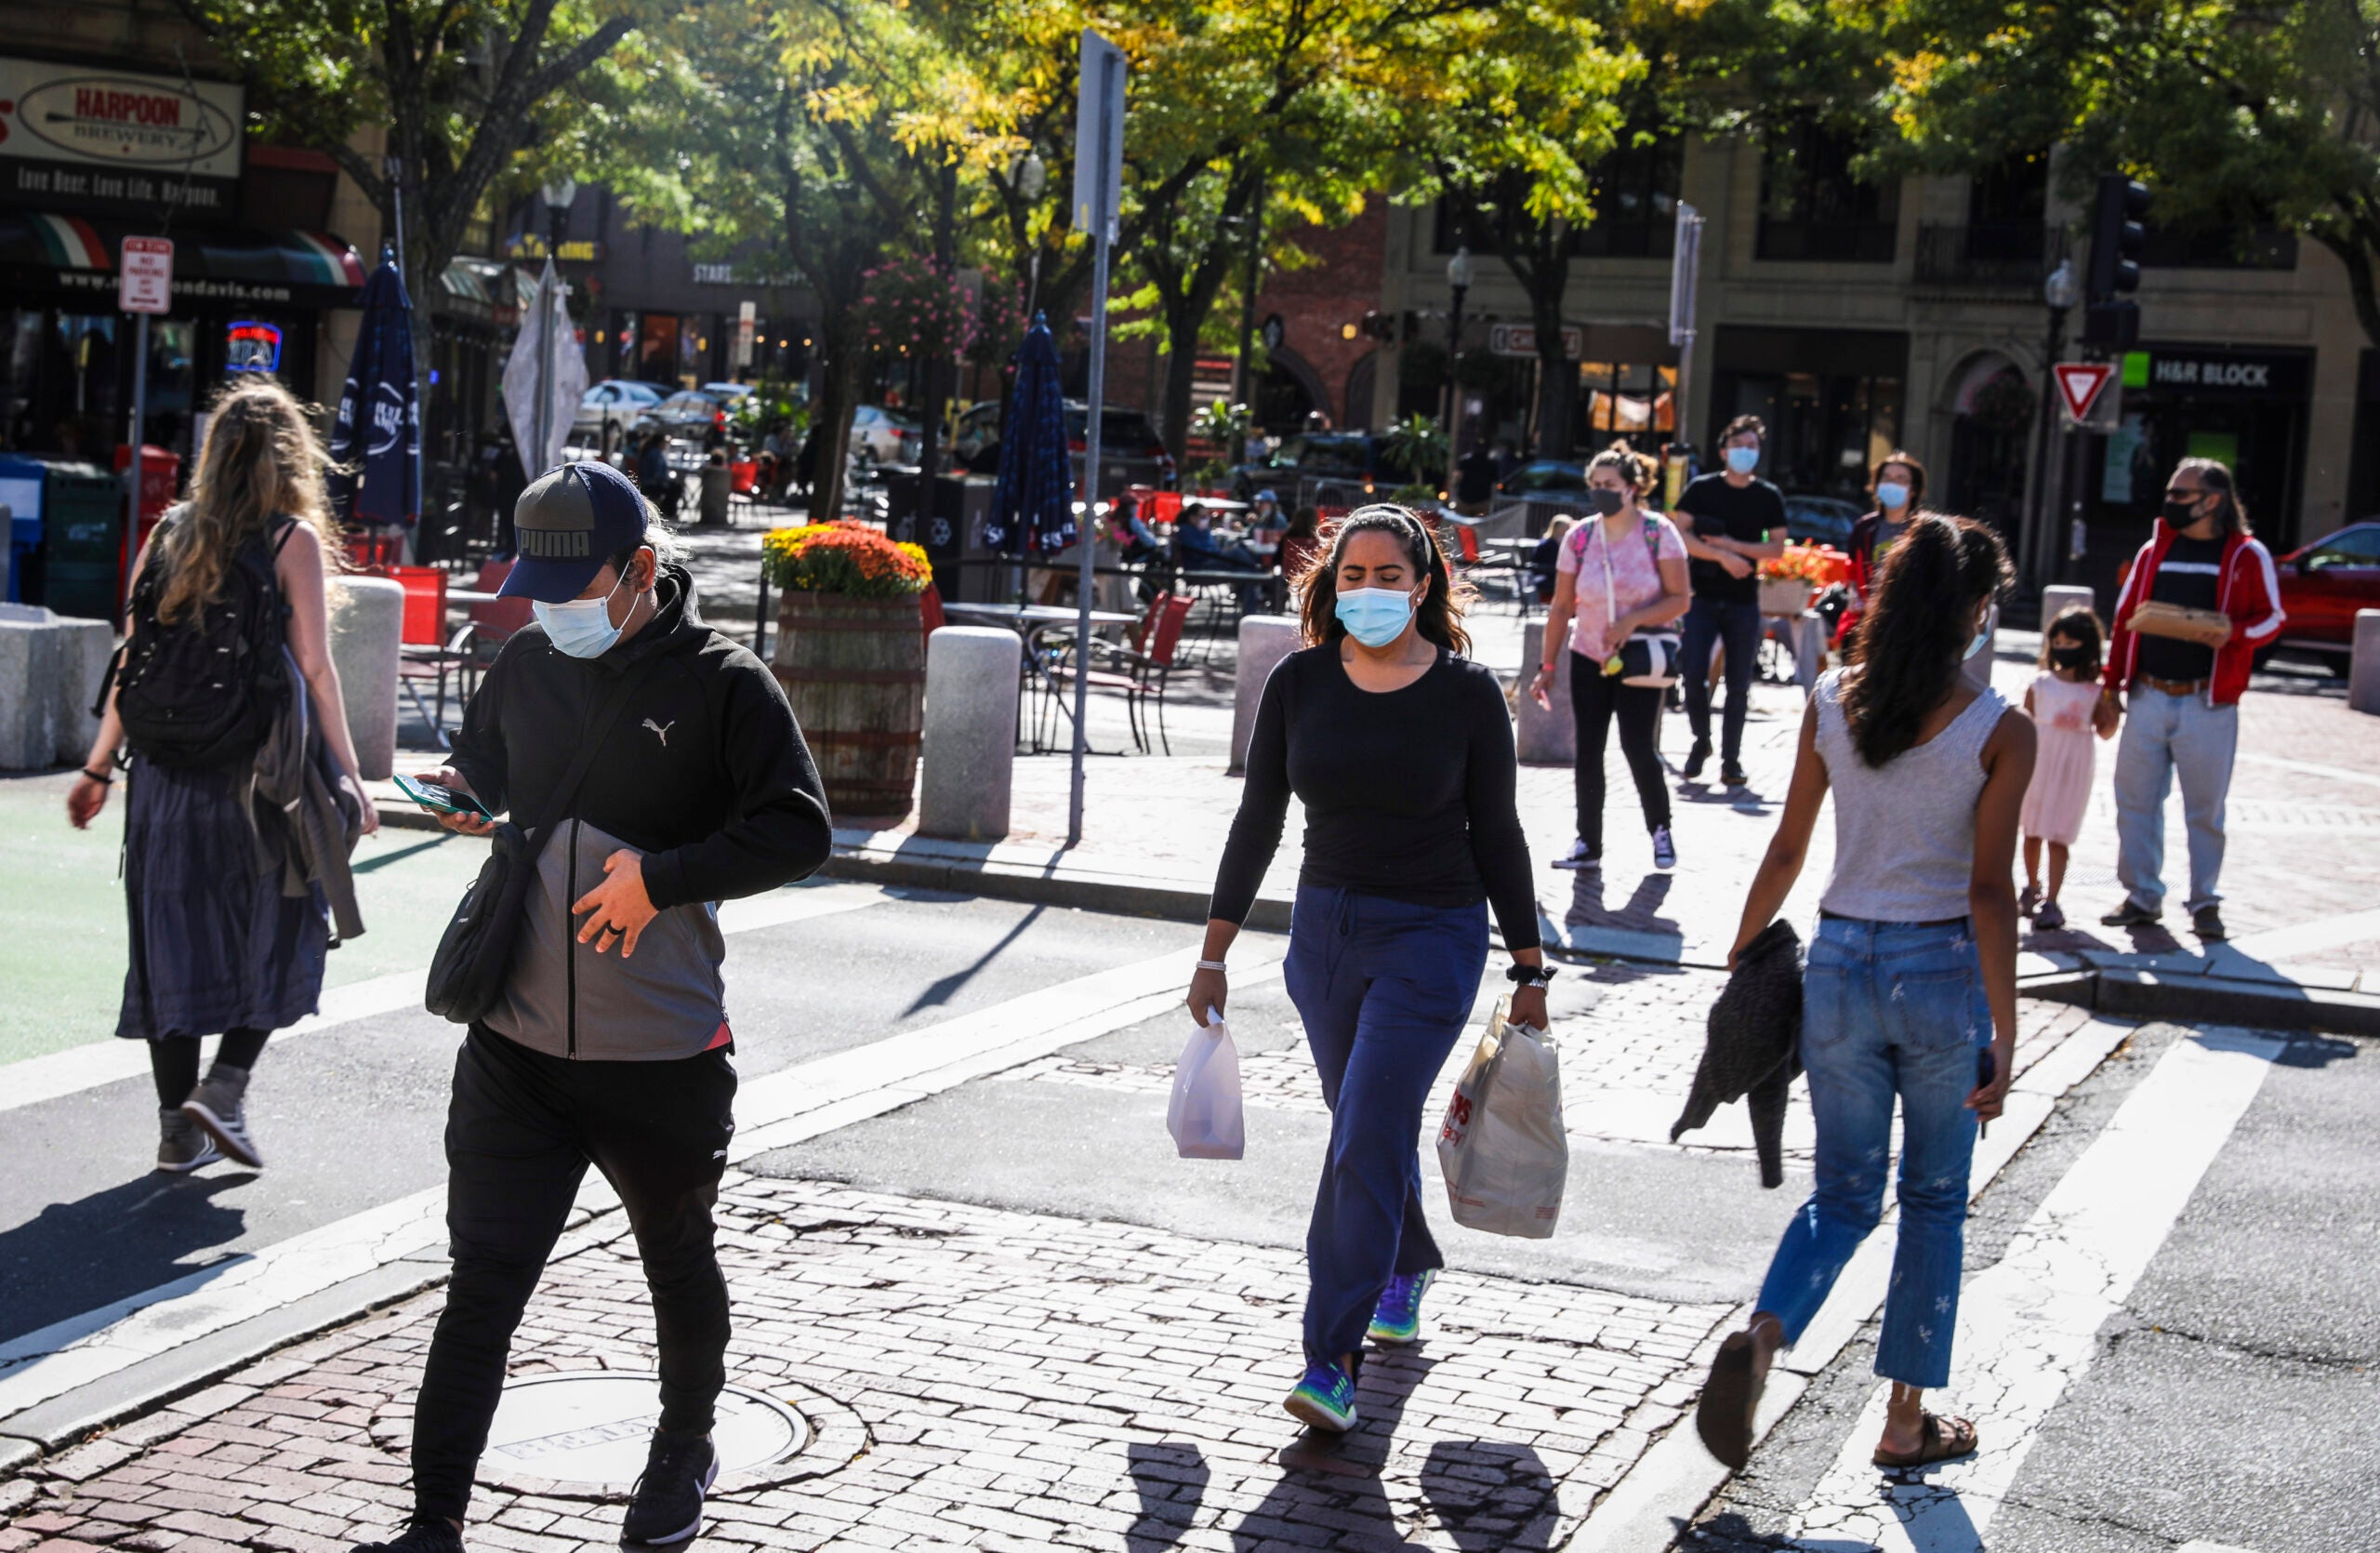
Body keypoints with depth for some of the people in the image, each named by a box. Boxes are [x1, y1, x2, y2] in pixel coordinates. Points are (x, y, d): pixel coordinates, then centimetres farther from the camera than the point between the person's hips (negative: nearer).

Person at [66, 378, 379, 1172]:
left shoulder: (168, 535, 8)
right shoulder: (294, 540, -4)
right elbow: (315, 670, -8)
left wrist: (100, 767, 14)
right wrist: (349, 776, -4)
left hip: (168, 772, 4)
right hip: (260, 771, -4)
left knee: (175, 936, 9)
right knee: (277, 931, 10)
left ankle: (179, 1125, 12)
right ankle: (225, 1088, -4)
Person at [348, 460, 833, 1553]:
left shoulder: (721, 682, -9)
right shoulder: (527, 664, 6)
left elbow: (799, 829, -11)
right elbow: (479, 763, 25)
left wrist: (664, 875, -20)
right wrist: (466, 798, 1)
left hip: (665, 1055, -3)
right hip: (515, 1047, 3)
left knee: (678, 1267, 19)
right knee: (483, 1285, -1)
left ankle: (685, 1453, 42)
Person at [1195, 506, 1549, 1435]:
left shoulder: (1466, 693, -8)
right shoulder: (1299, 683, -1)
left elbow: (1496, 834, -1)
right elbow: (1258, 819, 5)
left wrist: (1529, 971, 0)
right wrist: (1215, 950, 4)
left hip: (1432, 938, -4)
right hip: (1324, 929, 4)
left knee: (1366, 1138, -13)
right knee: (1370, 1127, 18)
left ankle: (1332, 1361, -10)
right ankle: (1408, 1267, 46)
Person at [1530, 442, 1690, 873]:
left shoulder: (1658, 532, -8)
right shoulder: (1580, 537, -1)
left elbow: (1679, 599, -8)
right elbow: (1561, 607, 4)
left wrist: (1633, 621, -23)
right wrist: (1547, 667, 2)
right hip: (1588, 659, 3)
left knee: (1637, 746, -7)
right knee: (1588, 752, 2)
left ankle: (1661, 830, 16)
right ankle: (1588, 843, 10)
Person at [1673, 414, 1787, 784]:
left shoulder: (1768, 497, 6)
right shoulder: (1702, 489, 2)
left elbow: (1777, 548, 1)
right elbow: (1682, 536, -5)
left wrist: (1732, 545, -11)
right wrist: (1724, 557, -16)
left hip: (1744, 601, 1)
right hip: (1702, 596, -1)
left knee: (1739, 685, 2)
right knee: (1693, 674, -10)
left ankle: (1731, 760, 10)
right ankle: (1701, 741, 14)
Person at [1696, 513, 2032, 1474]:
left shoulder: (1832, 704, -1)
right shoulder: (2001, 732, -11)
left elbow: (1786, 852, 4)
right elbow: (1990, 891, -13)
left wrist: (1742, 953, 18)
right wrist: (2003, 1034, -8)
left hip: (1840, 964, 3)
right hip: (1942, 972, -3)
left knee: (1844, 1195, 15)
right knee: (1934, 1203, 14)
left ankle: (1761, 1338, -12)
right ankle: (1906, 1423, 20)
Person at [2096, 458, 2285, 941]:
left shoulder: (2247, 555, 0)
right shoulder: (2154, 551, 11)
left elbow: (2271, 618, 2)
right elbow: (2125, 619, 14)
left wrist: (2234, 632, -19)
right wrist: (2111, 685, 11)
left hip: (2208, 704, -4)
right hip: (2148, 698, 4)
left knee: (2205, 808, 2)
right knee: (2135, 799, 5)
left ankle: (2205, 903, 13)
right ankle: (2142, 896, 16)